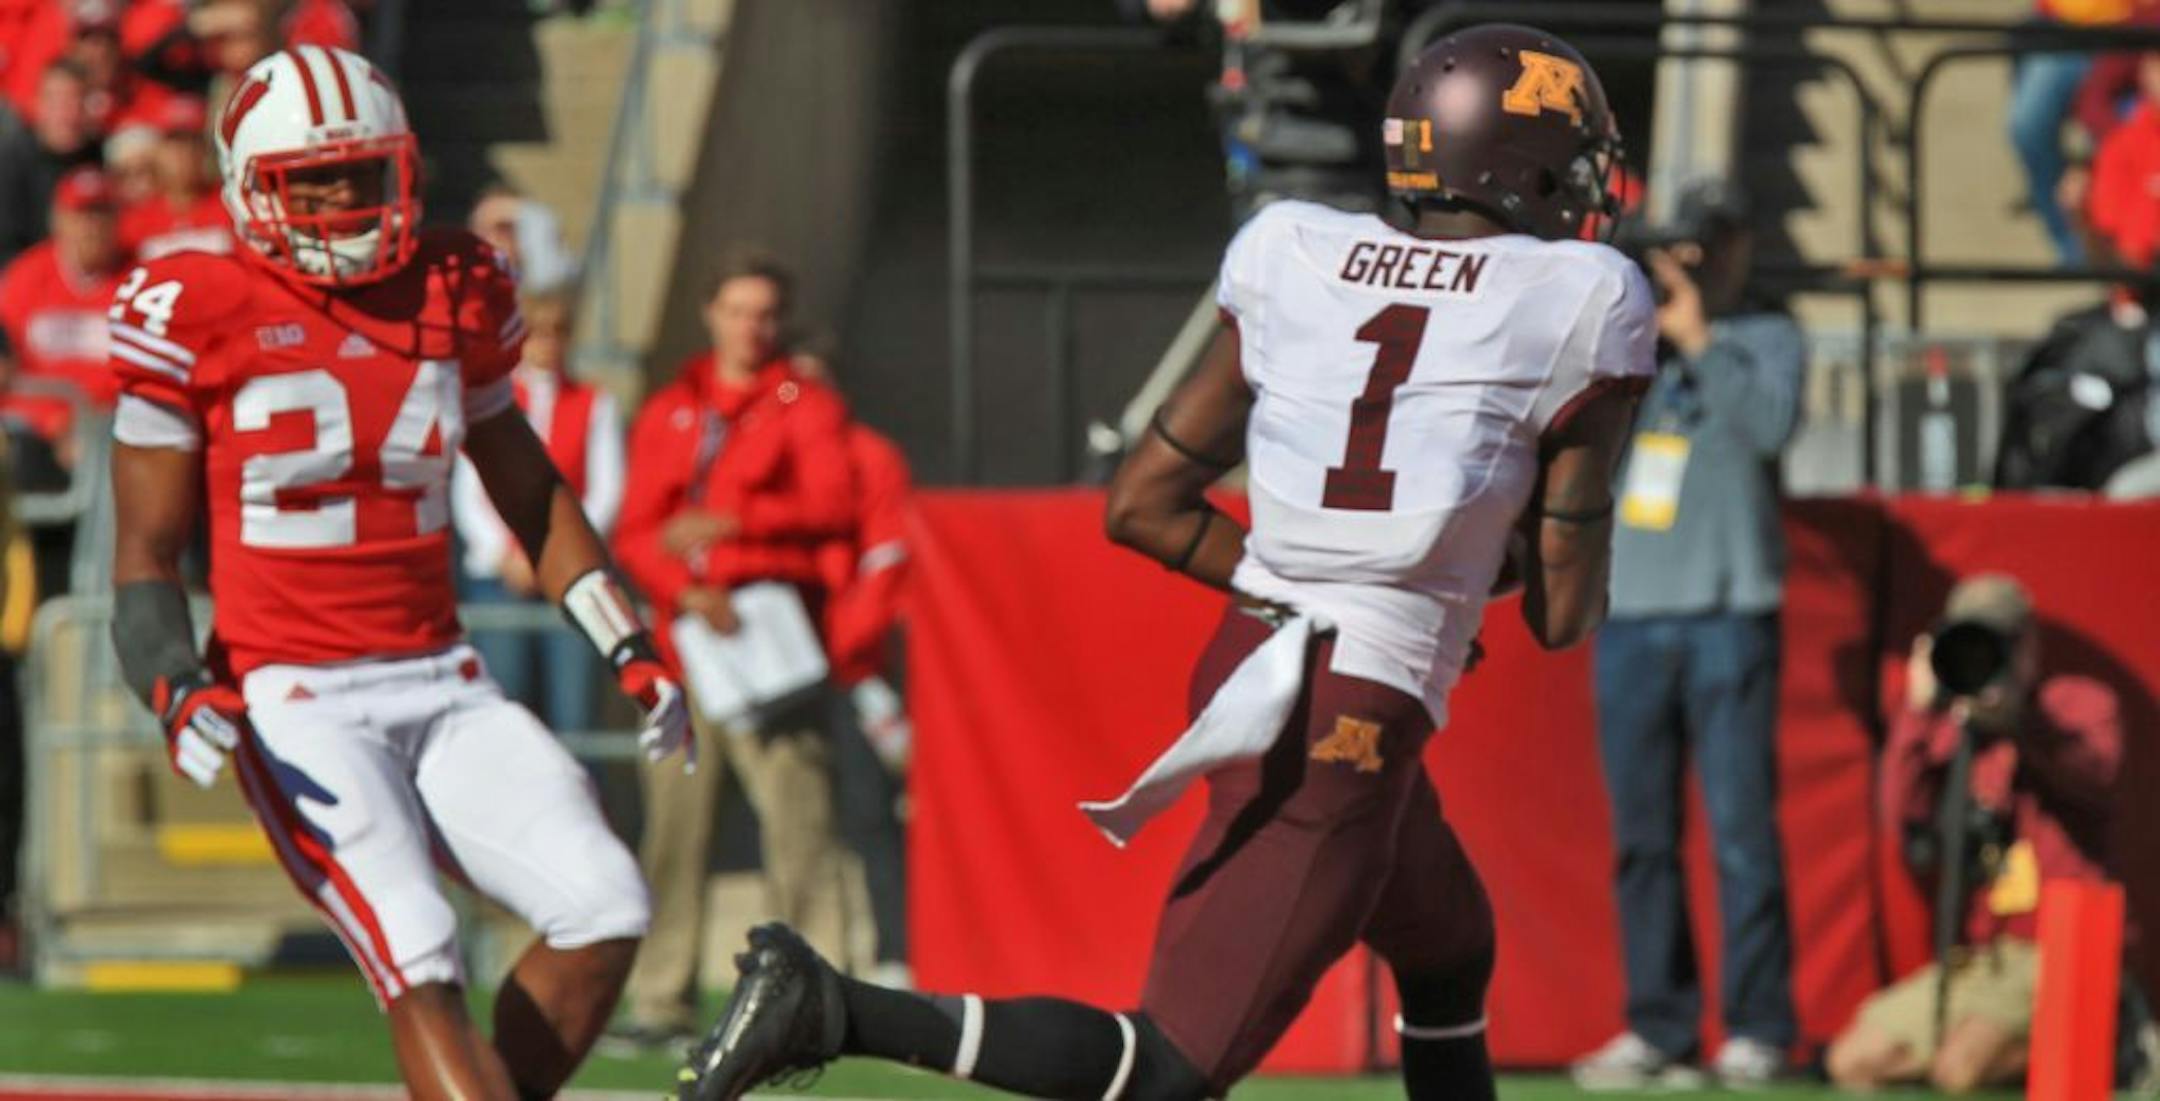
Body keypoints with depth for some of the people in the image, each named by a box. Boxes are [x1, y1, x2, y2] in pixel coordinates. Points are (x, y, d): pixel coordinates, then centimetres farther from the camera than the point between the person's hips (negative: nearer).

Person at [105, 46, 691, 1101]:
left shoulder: (454, 296, 7)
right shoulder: (199, 317, -7)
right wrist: (178, 691, -20)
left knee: (604, 911, -12)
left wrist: (628, 647, 15)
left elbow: (531, 493, 22)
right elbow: (145, 553, -3)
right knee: (419, 960, -23)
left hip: (442, 686, 5)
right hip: (296, 700, -5)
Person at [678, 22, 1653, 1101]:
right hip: (1352, 730, -7)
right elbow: (1561, 617, -1)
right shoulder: (1578, 309, -6)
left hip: (1251, 665, 8)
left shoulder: (1302, 265, 7)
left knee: (1452, 963, 30)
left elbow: (1142, 504, 8)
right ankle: (831, 1010, -19)